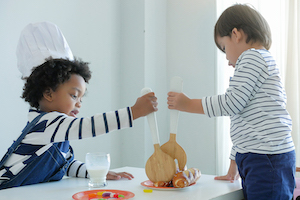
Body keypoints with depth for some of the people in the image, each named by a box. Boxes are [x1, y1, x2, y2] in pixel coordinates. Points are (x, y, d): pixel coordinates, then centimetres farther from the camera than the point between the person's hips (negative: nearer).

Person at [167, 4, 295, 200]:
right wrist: (233, 166, 32)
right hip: (254, 161, 9)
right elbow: (245, 127, 29)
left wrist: (188, 104, -2)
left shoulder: (253, 56, -4)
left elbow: (232, 103, -12)